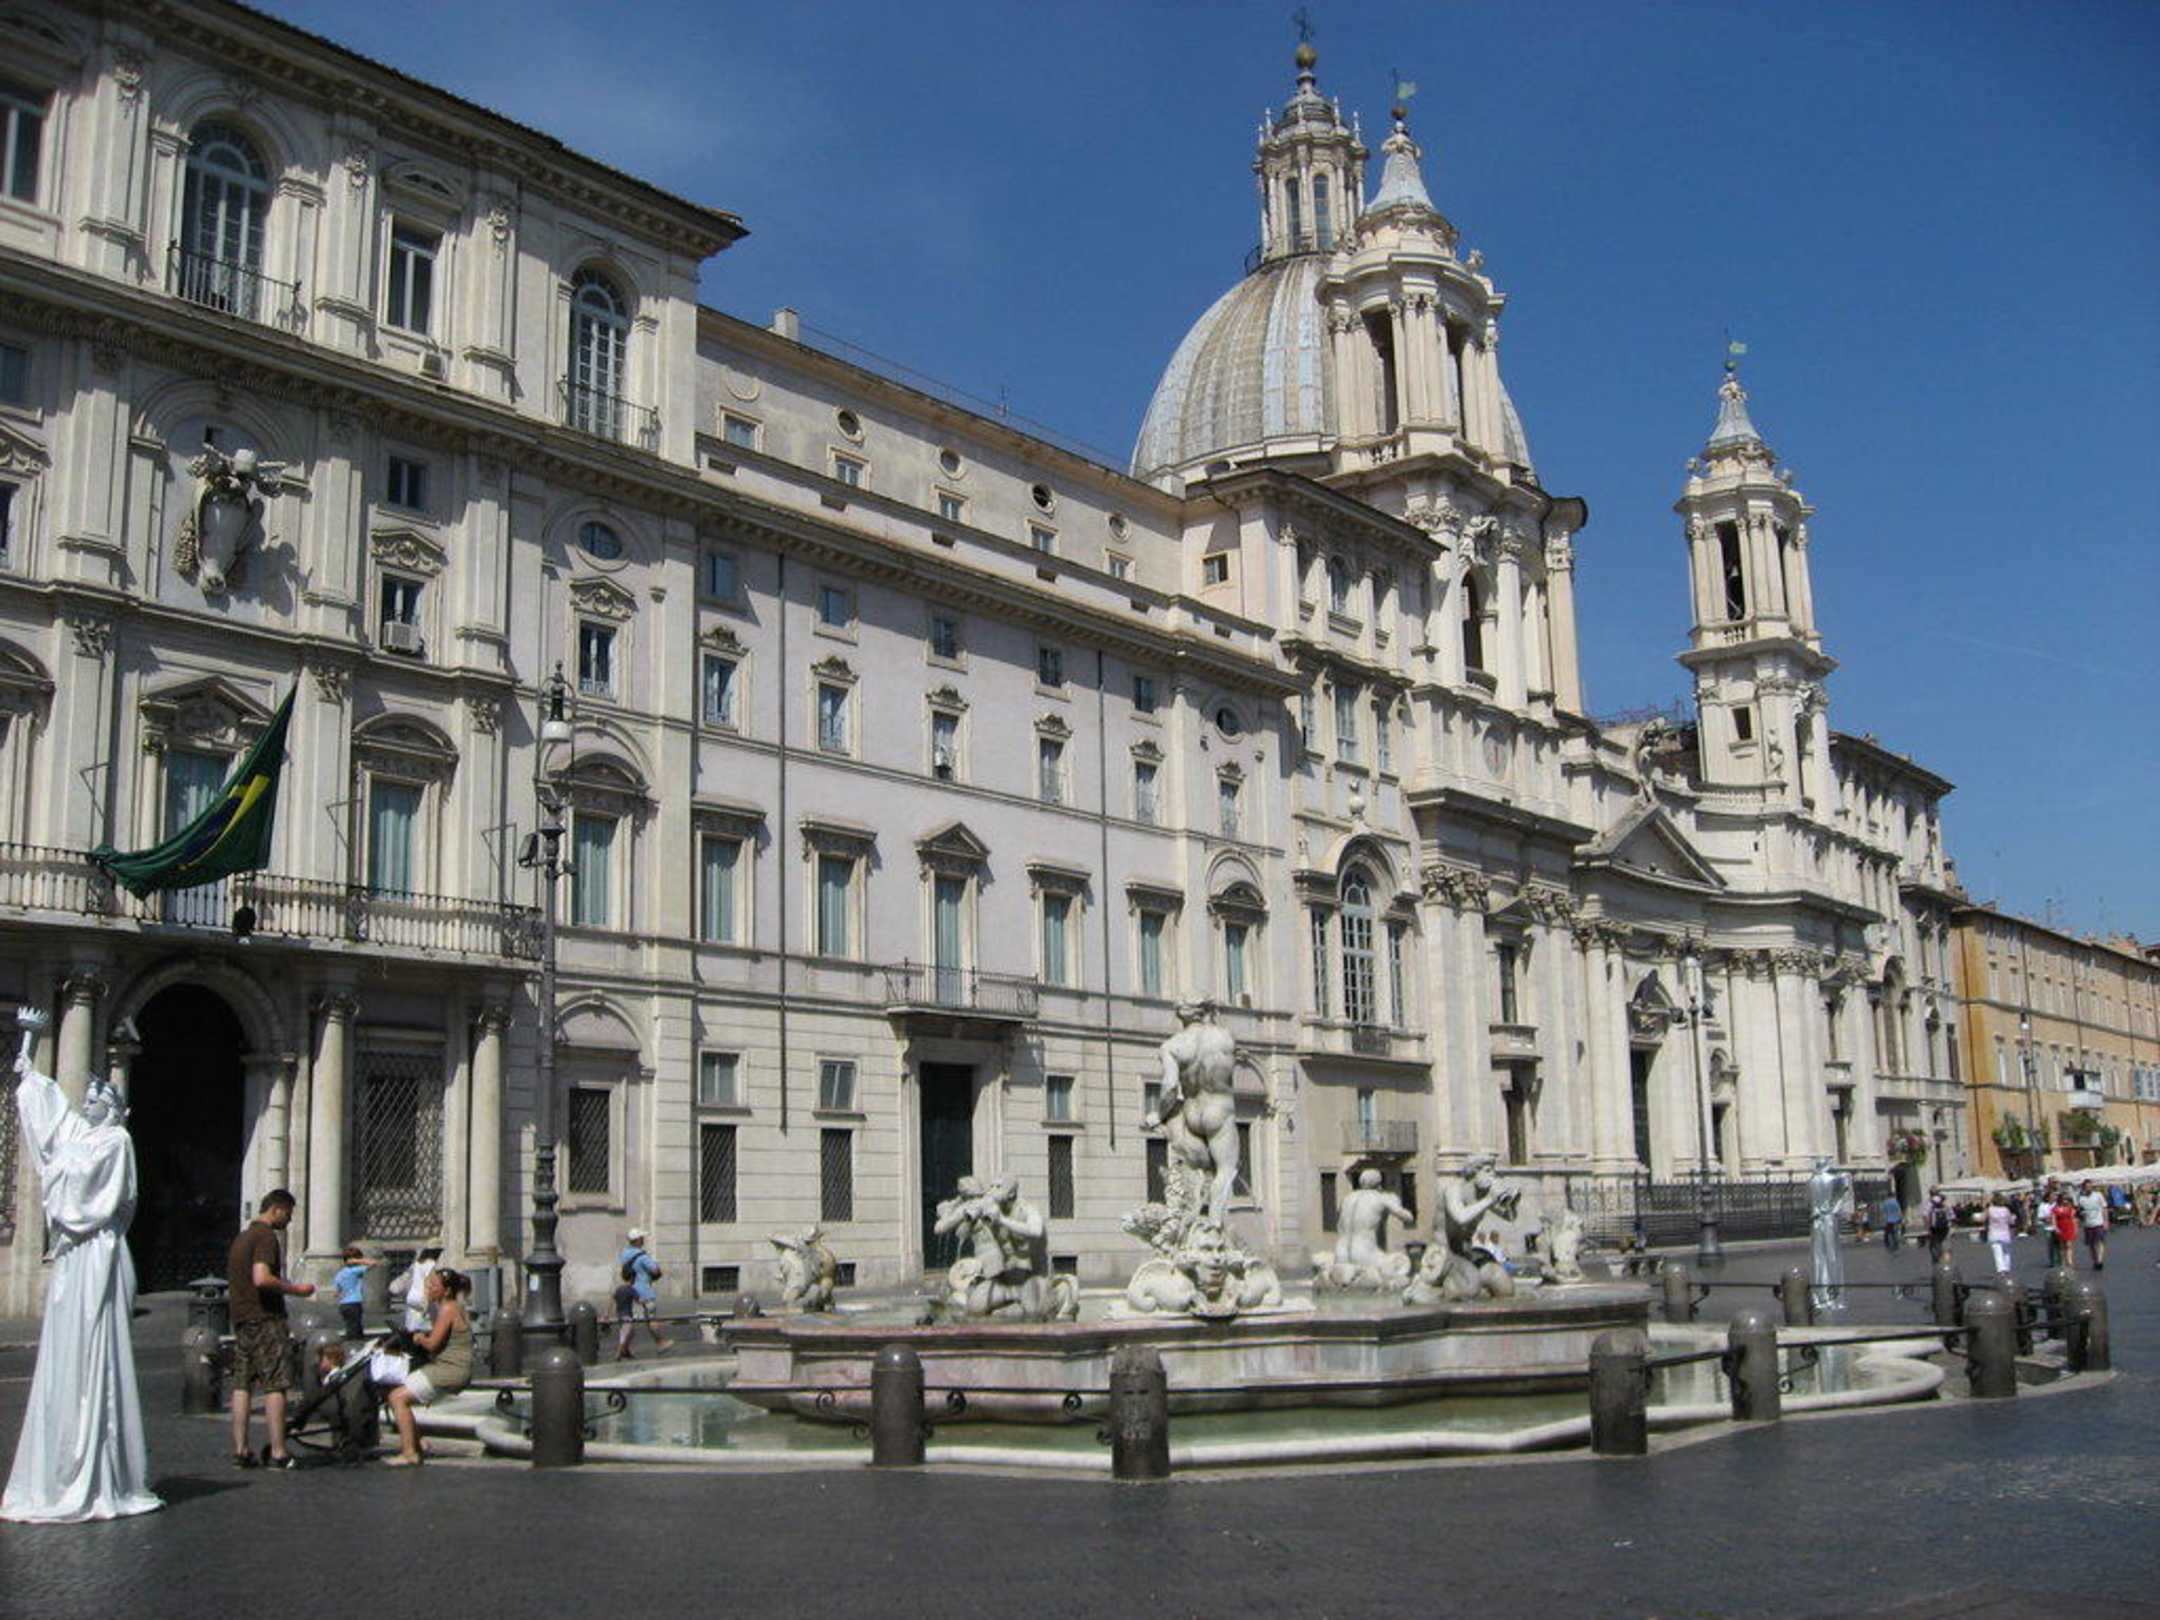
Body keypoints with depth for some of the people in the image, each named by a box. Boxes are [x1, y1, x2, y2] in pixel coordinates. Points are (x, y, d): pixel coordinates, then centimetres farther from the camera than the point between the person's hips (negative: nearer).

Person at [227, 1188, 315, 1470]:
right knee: (275, 1385, -7)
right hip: (265, 1319, -9)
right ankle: (277, 1452, -8)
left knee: (242, 1385, 8)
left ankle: (240, 1450, 8)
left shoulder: (241, 1238, 20)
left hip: (241, 1319, 9)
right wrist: (296, 1288, -15)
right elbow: (262, 1278, -25)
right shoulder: (266, 1236, -11)